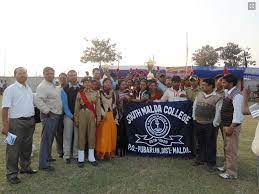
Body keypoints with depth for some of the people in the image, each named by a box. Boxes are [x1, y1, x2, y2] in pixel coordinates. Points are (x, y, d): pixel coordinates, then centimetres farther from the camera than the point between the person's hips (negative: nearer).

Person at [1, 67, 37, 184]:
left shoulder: (29, 89, 13)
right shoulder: (10, 89, -9)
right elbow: (5, 108, -13)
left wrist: (33, 120, 14)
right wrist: (5, 125, -18)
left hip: (30, 121, 7)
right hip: (16, 123, -7)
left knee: (27, 147, 18)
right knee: (14, 149, 1)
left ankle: (25, 167, 34)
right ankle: (12, 174, 13)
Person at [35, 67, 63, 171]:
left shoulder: (53, 85, 15)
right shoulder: (42, 86, -14)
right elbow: (38, 100, -26)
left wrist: (59, 112, 18)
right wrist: (47, 111, -24)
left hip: (56, 115, 9)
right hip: (49, 116, -9)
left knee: (50, 138, 19)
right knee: (46, 138, -6)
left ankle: (47, 156, 33)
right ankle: (43, 164, 0)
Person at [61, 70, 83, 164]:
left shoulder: (82, 88, 5)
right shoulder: (64, 89, 0)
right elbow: (64, 104, -3)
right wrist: (71, 115, -9)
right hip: (68, 115, -1)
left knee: (78, 136, 7)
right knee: (67, 136, 3)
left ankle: (76, 155, 17)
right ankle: (67, 156, 12)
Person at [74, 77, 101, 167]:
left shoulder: (95, 93, 6)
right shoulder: (79, 94, 3)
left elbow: (98, 106, 5)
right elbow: (77, 107, 3)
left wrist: (98, 117, 0)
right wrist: (76, 119, 0)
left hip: (92, 116, 1)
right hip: (82, 115, -1)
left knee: (92, 136, 5)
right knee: (82, 136, 2)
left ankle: (91, 157, 16)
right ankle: (81, 158, 12)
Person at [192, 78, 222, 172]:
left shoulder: (217, 98, -10)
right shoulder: (199, 94, 6)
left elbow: (218, 112, -10)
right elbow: (194, 106, 13)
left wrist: (214, 124, -10)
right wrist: (194, 117, 10)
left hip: (209, 125, -5)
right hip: (198, 123, 5)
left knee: (210, 144, 4)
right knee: (200, 142, 18)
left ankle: (211, 163, 18)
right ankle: (201, 159, 34)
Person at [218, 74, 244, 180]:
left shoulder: (237, 95, -19)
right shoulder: (228, 93, 10)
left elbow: (237, 112, -23)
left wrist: (231, 127, -22)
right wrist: (225, 126, 17)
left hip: (232, 126, -10)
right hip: (226, 125, 10)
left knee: (231, 150, 1)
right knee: (227, 148, 21)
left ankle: (231, 173, 13)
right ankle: (227, 167, 36)